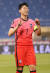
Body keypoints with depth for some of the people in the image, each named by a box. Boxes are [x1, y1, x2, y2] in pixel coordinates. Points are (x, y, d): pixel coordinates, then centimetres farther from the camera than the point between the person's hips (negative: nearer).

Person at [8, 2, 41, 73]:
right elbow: (9, 34, -8)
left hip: (30, 47, 3)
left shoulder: (32, 22, 10)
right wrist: (17, 26, -22)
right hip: (19, 46, -3)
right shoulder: (16, 21, 1)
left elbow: (38, 33, 8)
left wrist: (38, 25, -9)